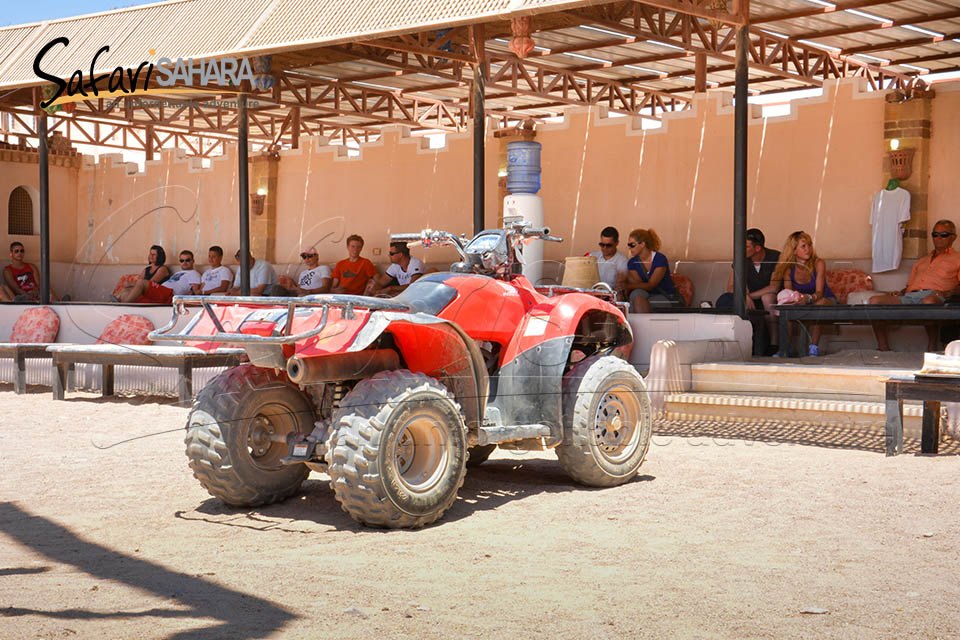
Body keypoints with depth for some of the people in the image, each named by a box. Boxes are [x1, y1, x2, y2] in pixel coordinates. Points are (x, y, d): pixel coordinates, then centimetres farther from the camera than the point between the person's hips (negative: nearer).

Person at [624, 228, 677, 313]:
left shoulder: (660, 259, -13)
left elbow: (651, 285, -19)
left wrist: (627, 286, -22)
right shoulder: (632, 263, 2)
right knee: (636, 294, -30)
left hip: (666, 297, -4)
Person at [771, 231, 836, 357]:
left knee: (820, 303, -37)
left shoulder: (818, 263, -16)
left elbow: (819, 293, -24)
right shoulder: (788, 269, -8)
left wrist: (808, 298, -47)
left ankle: (814, 347, -33)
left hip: (826, 300, -3)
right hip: (804, 304, 3)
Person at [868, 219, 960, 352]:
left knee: (929, 302, -45)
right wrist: (901, 292, 11)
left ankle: (932, 346, -29)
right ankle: (883, 348, -24)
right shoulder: (921, 261, 38)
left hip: (931, 295, -5)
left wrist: (949, 292, -13)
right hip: (910, 295, 5)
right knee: (875, 301, -21)